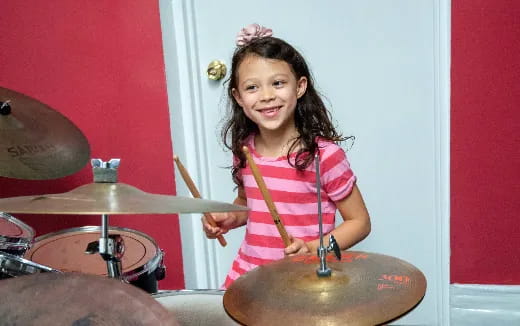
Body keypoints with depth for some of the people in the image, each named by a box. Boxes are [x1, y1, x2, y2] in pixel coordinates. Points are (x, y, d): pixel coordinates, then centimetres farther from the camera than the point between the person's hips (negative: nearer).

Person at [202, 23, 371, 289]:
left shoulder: (324, 155, -16)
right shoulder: (244, 150, -1)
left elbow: (360, 223, -7)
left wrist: (313, 248, -21)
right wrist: (230, 218, -2)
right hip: (246, 276, 4)